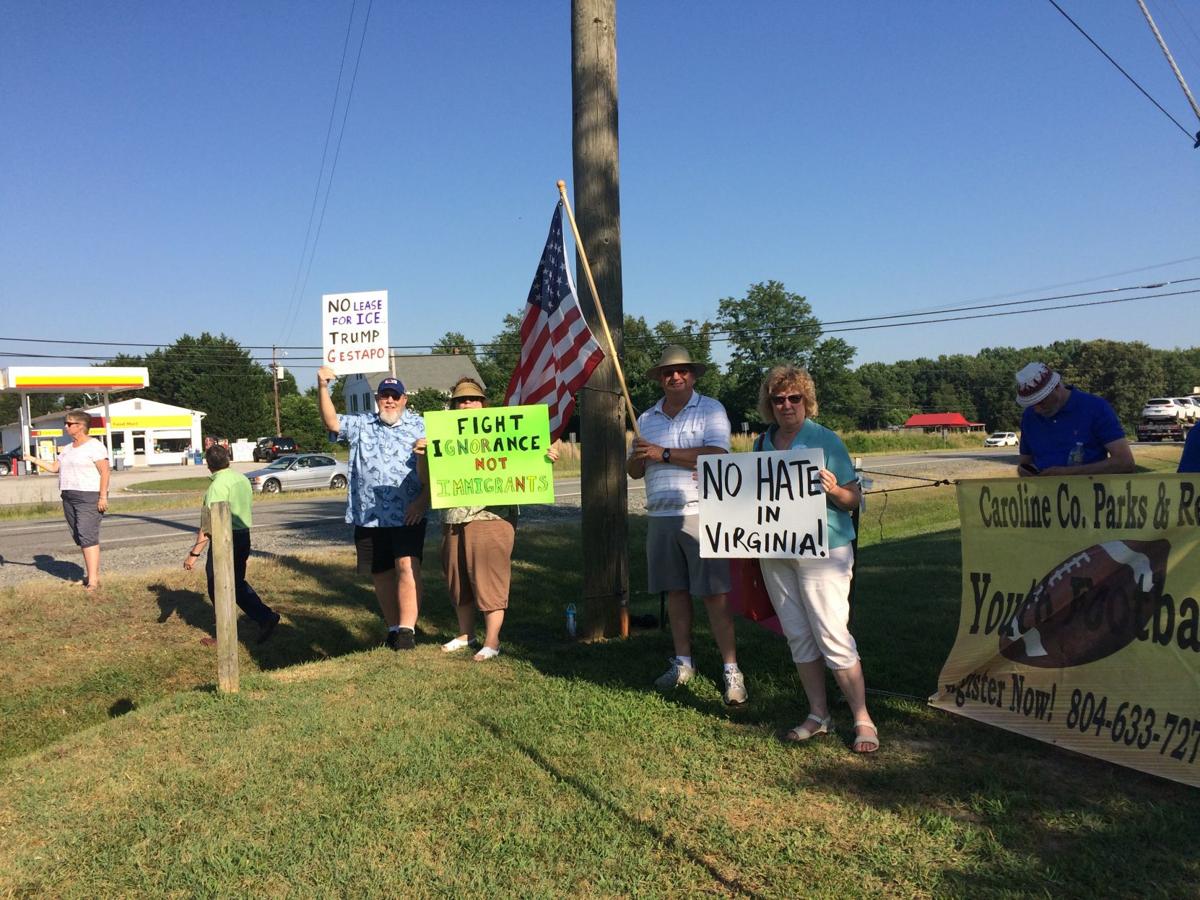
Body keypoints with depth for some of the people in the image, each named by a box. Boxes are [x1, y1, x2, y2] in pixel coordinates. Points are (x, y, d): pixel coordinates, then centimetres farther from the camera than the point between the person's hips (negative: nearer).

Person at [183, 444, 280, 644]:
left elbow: (209, 525, -22)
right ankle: (266, 617, 8)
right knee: (237, 583, 20)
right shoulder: (242, 478, 6)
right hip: (244, 536, 8)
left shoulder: (218, 485, -18)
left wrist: (194, 553, -20)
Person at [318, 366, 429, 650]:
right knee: (381, 574, 11)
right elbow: (332, 422, 0)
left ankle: (407, 629, -14)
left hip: (408, 515, -4)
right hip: (368, 516, 4)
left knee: (407, 566, -17)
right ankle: (393, 627, 24)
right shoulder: (361, 425, 13)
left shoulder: (419, 426, 4)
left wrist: (423, 498, -14)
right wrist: (322, 387, -12)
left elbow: (430, 465, -3)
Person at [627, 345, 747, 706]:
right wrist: (639, 456, -8)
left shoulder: (710, 409, -1)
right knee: (675, 590, 11)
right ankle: (683, 662, 23)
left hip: (700, 514, -5)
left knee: (714, 593, -5)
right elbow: (634, 470, 16)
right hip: (661, 516, 5)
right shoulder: (647, 418, 15)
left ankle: (732, 670, 1)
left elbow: (717, 456, -16)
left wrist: (663, 453, -15)